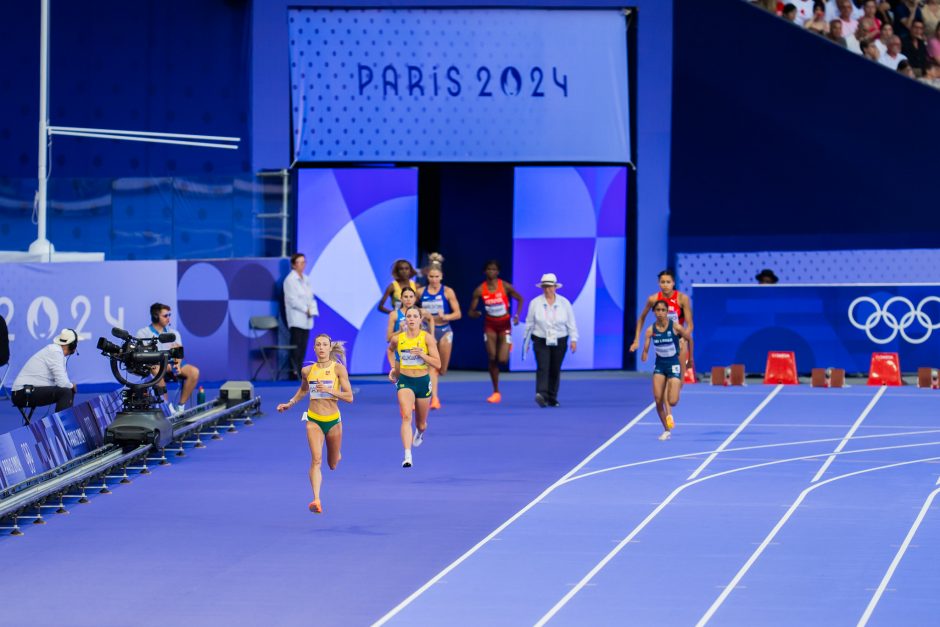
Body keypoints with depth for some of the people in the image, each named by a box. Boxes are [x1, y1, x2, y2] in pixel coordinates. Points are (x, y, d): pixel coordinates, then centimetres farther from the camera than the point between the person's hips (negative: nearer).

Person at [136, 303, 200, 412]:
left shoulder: (174, 333, 22)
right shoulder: (143, 333, 7)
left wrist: (177, 363, -16)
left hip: (172, 365, 4)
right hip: (154, 365, -4)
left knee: (194, 371, -24)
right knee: (157, 368, -41)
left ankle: (181, 407, -22)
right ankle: (167, 406, -38)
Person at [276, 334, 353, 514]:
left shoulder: (339, 369, -6)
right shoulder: (307, 371, 2)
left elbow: (349, 397, -10)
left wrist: (329, 390, -22)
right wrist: (290, 404, 14)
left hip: (333, 420, 0)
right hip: (314, 420, 0)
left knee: (332, 465, 16)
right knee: (316, 459, -19)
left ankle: (336, 455, 55)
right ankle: (316, 500, -27)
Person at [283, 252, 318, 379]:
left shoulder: (306, 279, 16)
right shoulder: (290, 280, -6)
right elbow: (293, 300, -12)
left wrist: (312, 309, -2)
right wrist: (306, 309, -12)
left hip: (306, 320, 7)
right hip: (296, 319, -7)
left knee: (303, 348, 5)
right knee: (296, 347, -10)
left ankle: (300, 372, 6)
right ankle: (295, 372, -10)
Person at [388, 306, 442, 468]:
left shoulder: (427, 337, -9)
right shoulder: (398, 339, -3)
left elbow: (437, 364, -12)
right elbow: (390, 350, 23)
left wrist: (422, 354, -25)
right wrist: (394, 368, 12)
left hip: (423, 382, 0)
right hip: (405, 381, 0)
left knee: (421, 424, 17)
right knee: (406, 416, -24)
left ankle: (419, 433, 57)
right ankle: (407, 456, -32)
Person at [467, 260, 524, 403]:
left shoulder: (505, 286, -13)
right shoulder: (480, 290, -8)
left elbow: (520, 299, 2)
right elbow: (471, 312, -4)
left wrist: (517, 315, -13)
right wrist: (475, 313, -28)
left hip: (504, 323, -2)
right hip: (490, 324, 2)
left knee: (502, 359, -11)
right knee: (492, 359, -1)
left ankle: (508, 344, 28)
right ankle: (496, 392, 11)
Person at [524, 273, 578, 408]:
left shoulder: (564, 303, 2)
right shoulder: (535, 303, 1)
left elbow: (571, 323, 5)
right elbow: (529, 323, 7)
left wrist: (573, 339, -2)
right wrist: (526, 340, 10)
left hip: (559, 342, 2)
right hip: (540, 341, -2)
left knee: (555, 370, 6)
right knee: (543, 367, -17)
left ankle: (552, 398, 15)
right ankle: (541, 394, -30)